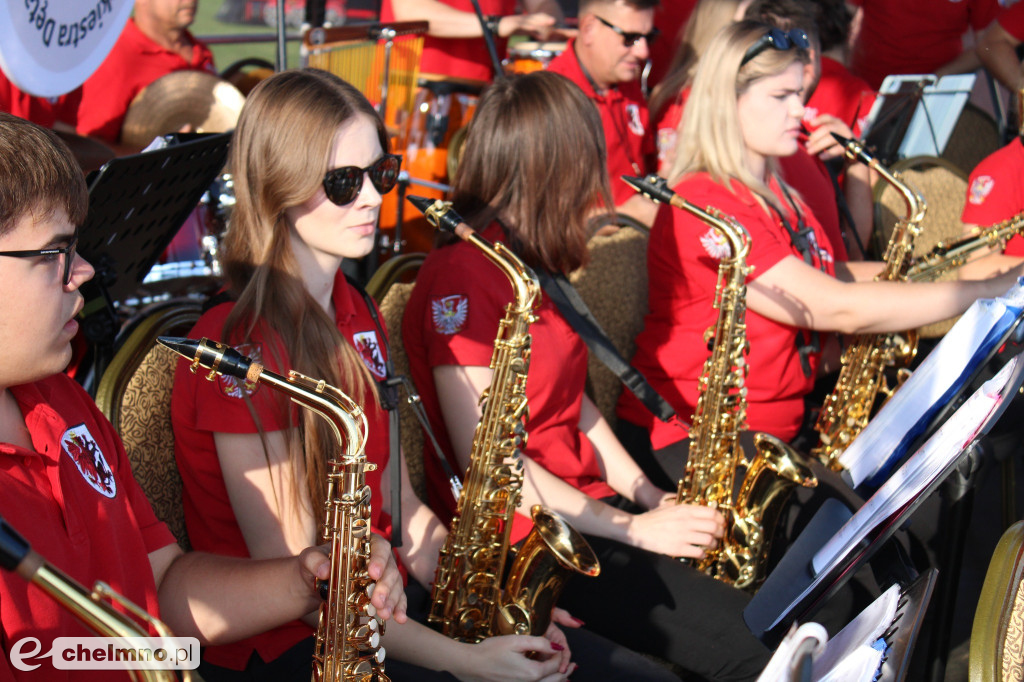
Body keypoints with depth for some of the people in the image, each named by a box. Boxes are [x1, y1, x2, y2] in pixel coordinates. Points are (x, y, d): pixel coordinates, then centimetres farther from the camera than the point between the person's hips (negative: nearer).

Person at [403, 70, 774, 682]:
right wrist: (633, 530, -15)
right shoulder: (460, 277, -16)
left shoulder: (528, 264, 13)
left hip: (585, 504, 9)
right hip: (522, 540, -9)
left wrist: (652, 499, 6)